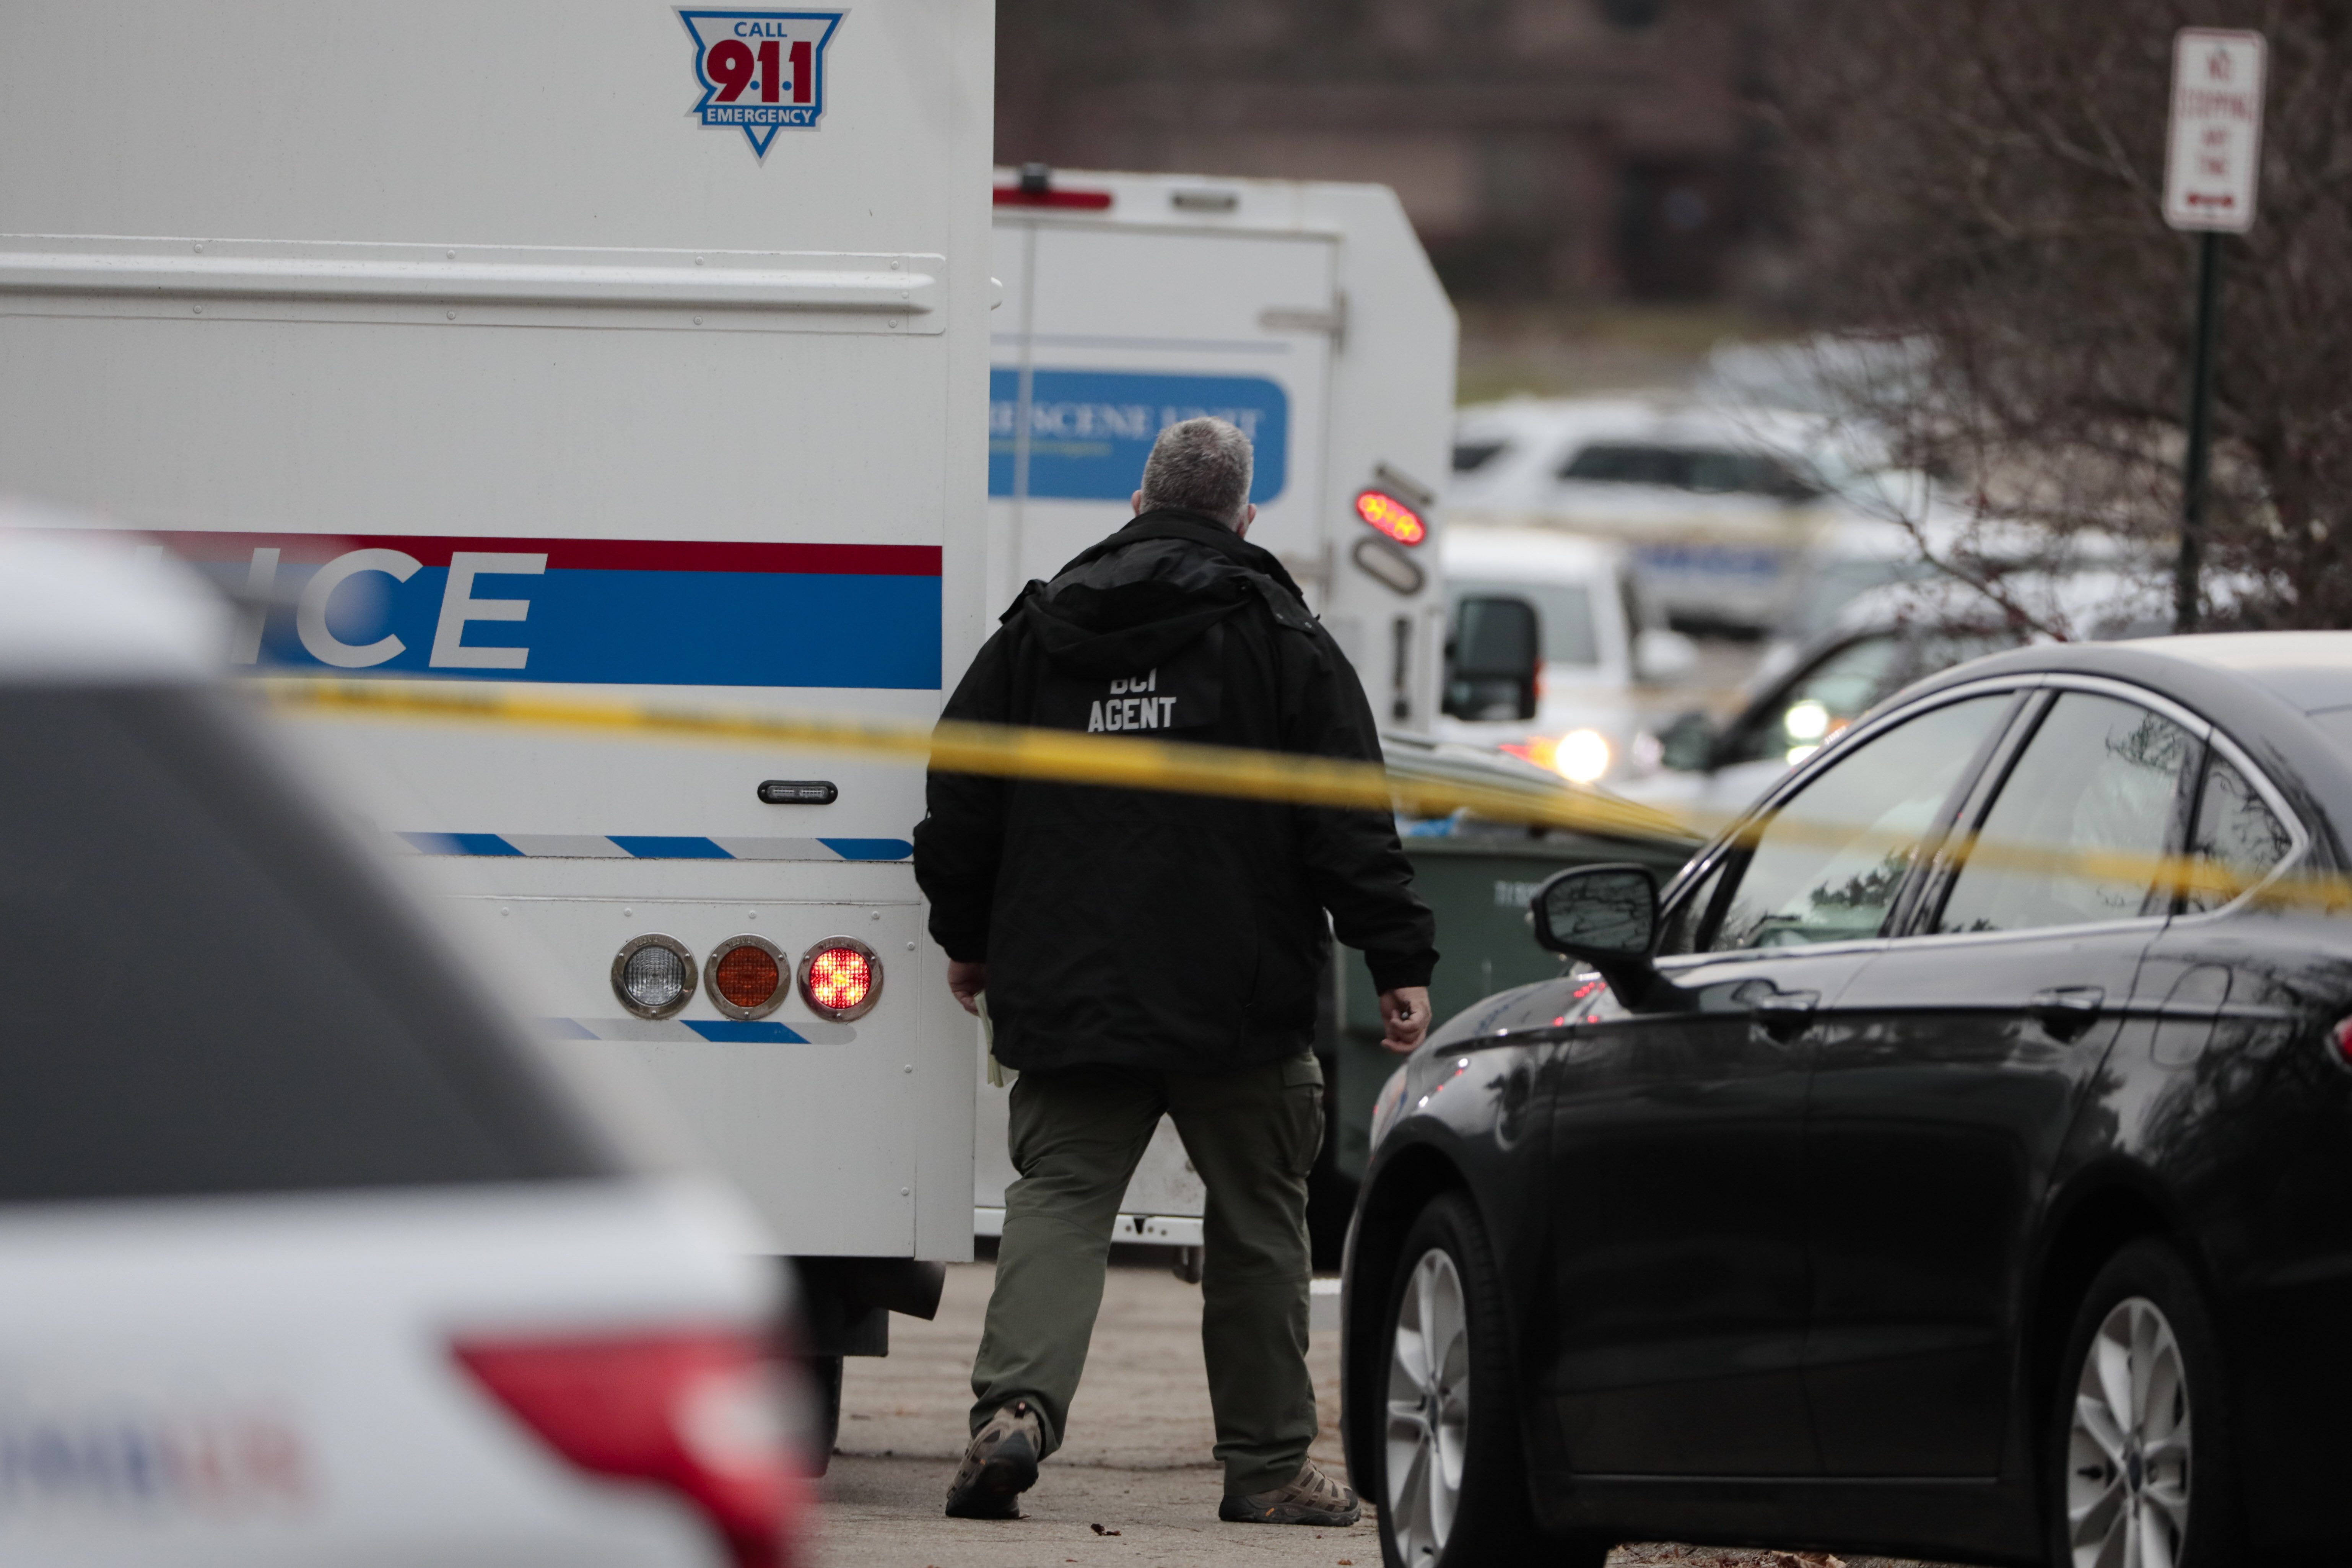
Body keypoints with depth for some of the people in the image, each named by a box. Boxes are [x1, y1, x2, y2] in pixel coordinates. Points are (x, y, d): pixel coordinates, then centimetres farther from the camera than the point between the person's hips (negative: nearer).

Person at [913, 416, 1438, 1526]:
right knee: (1255, 1222, 9)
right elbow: (1351, 823, -5)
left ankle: (1014, 1402, -23)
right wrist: (1399, 962, -3)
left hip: (1068, 997, 2)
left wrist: (967, 937, 26)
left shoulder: (1038, 631, 9)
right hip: (1238, 1006, -2)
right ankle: (1266, 1464, 13)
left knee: (1059, 1197, 1)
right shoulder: (1282, 642, -1)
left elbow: (962, 799, 14)